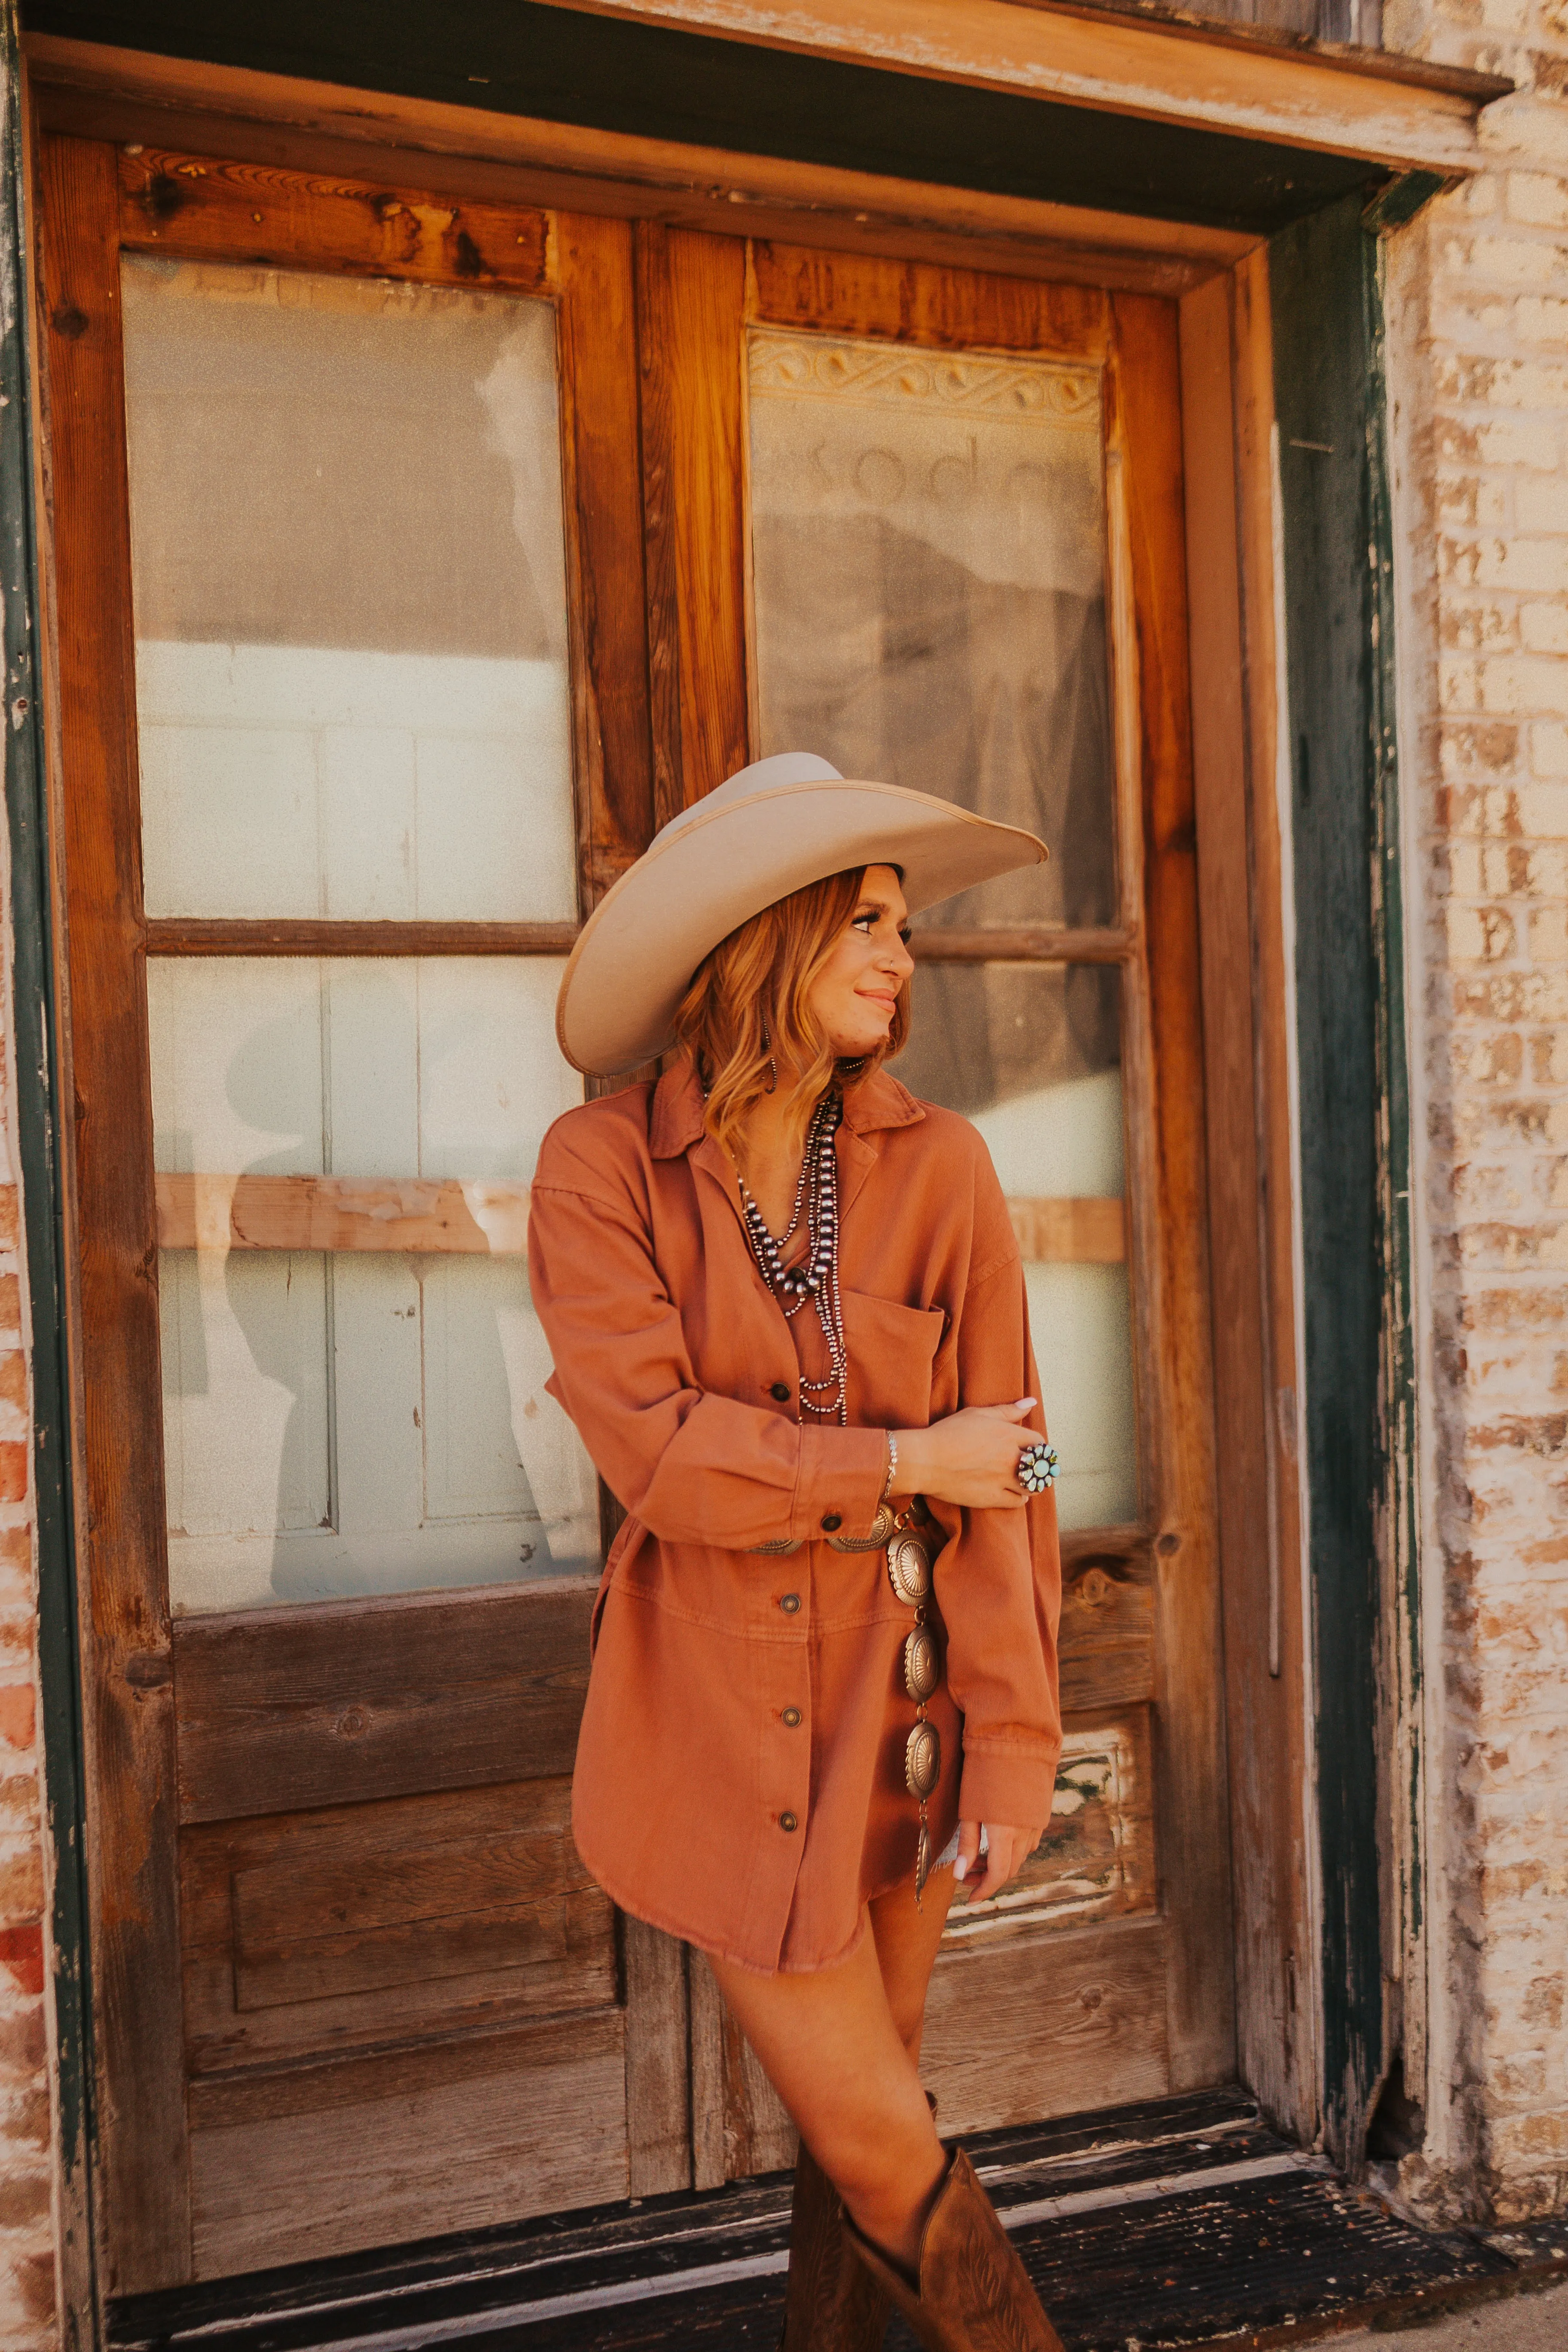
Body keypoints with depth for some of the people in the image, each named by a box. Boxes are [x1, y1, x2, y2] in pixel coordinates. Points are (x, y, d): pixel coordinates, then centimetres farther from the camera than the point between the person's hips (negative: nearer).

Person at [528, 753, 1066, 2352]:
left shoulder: (935, 1165, -4)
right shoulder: (604, 1167, -8)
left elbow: (1007, 1471, -5)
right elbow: (656, 1447, -15)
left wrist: (1014, 1749, -9)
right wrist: (900, 1464, -12)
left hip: (898, 1690, 2)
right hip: (717, 1702, -2)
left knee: (859, 2133, 12)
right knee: (871, 2134, 1)